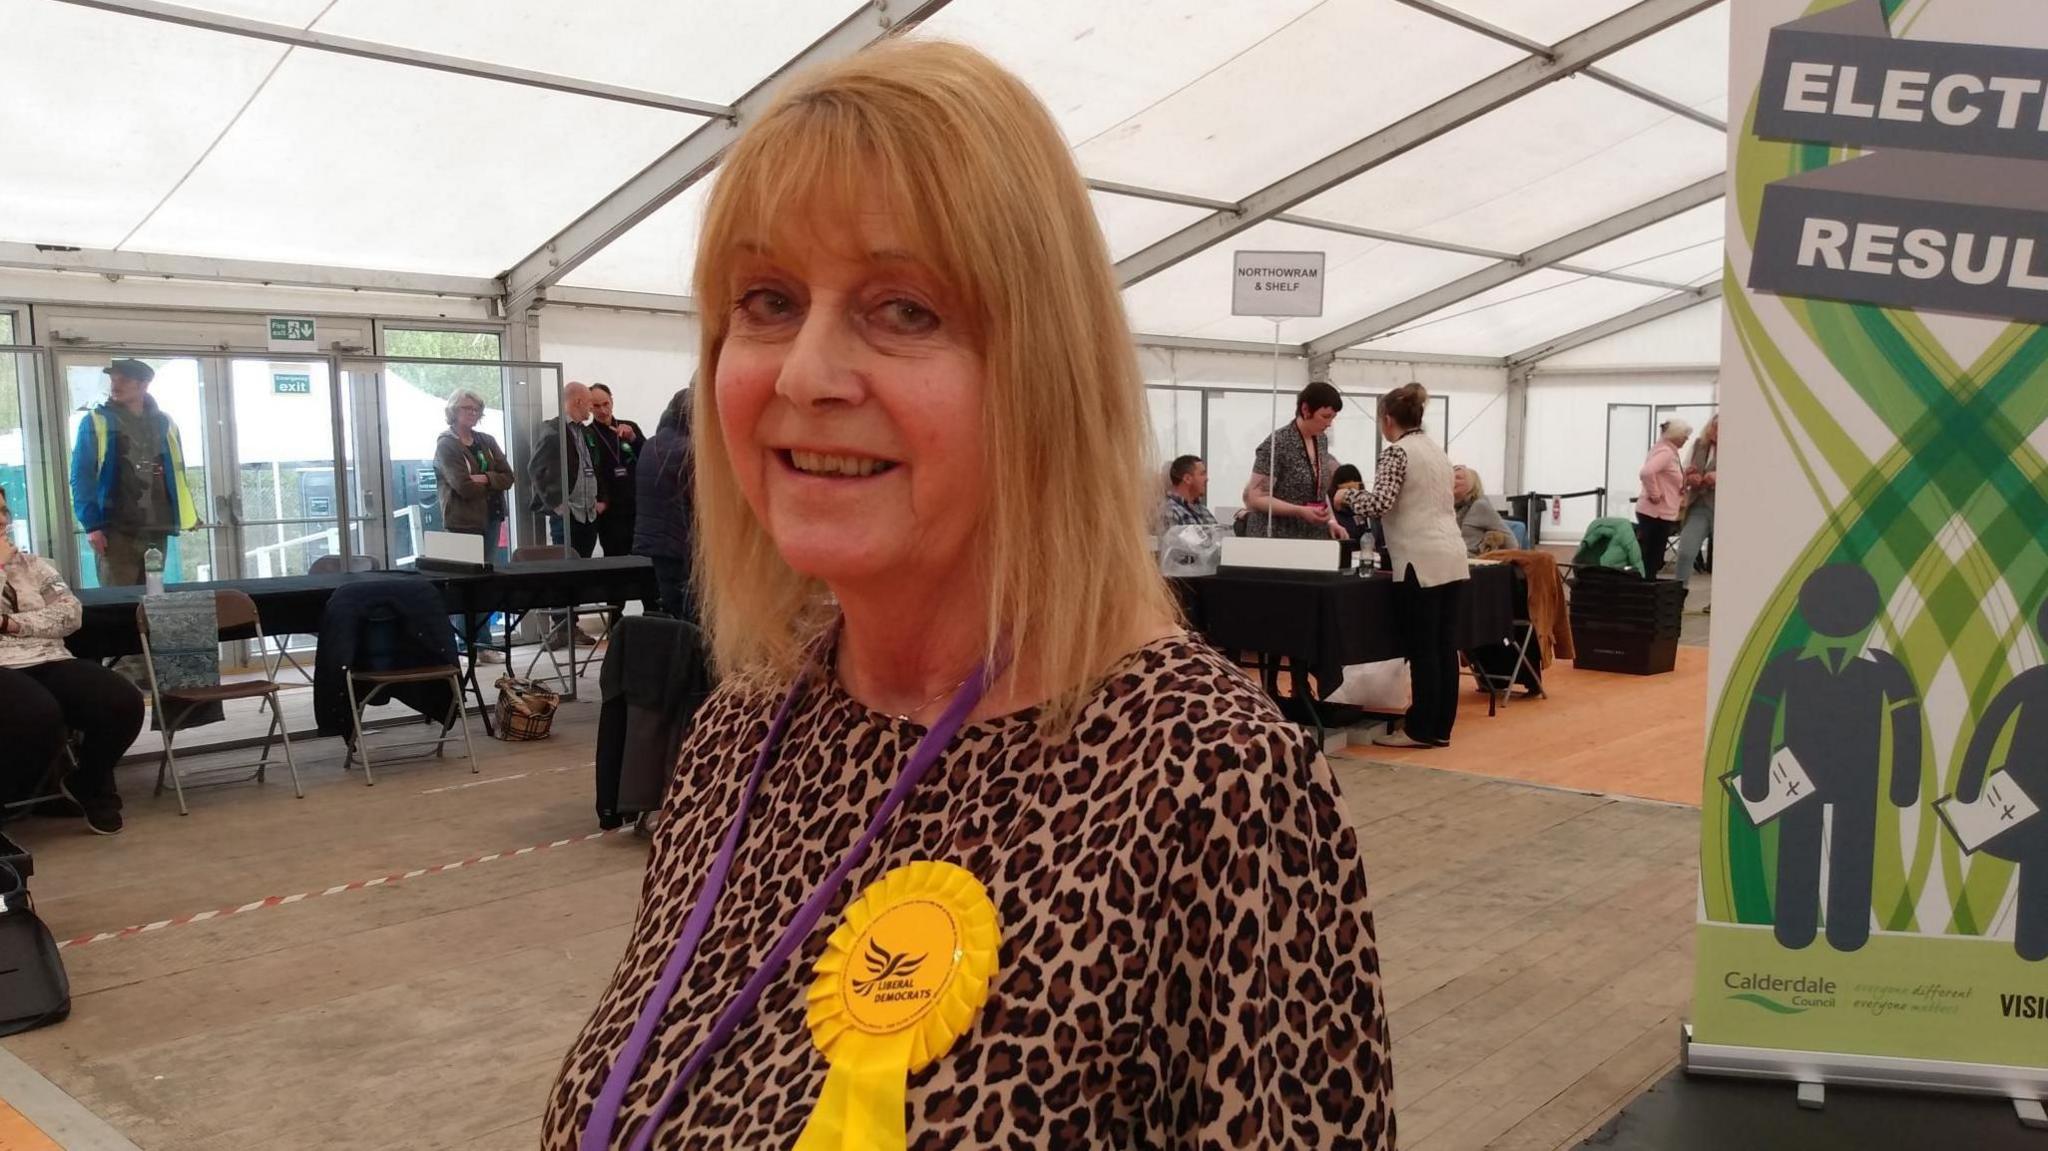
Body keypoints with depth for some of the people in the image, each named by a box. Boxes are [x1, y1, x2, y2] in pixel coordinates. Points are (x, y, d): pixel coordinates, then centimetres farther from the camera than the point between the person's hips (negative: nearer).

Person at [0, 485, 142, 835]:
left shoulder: (33, 564, 19)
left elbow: (71, 614, 5)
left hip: (51, 663, 5)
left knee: (124, 702, -20)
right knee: (40, 716, -37)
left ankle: (89, 784, 7)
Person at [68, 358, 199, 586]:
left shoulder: (164, 424, 13)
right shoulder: (96, 422, 2)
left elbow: (177, 474, 18)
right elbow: (81, 477, -3)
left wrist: (188, 515, 10)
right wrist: (91, 524, -13)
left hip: (156, 530, 4)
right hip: (116, 531, -4)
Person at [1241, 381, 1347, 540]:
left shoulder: (1321, 440, 8)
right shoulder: (1277, 444, -14)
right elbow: (1256, 498, -16)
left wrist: (1330, 521, 3)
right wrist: (1300, 511, -24)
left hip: (1313, 535, 6)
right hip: (1276, 536, -6)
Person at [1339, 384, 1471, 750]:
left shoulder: (1397, 451, -7)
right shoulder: (1435, 449, 18)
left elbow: (1380, 502, -17)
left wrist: (1348, 496, 1)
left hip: (1422, 564, -8)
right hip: (1452, 559, 8)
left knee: (1422, 650, -3)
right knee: (1444, 647, 9)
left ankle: (1421, 729, 2)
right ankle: (1440, 728, 13)